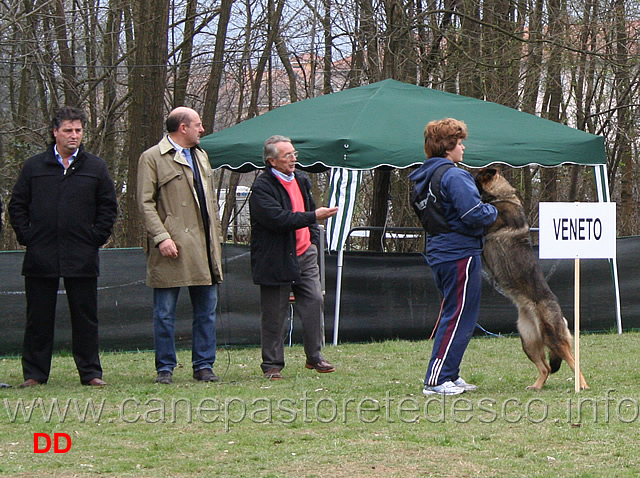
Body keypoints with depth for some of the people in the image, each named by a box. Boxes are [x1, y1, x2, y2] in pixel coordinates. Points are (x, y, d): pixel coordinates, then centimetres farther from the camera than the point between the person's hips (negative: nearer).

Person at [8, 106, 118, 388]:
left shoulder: (96, 168, 8)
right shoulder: (33, 167, 8)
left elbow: (108, 207, 10)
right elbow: (17, 206, 10)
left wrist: (96, 238, 0)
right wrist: (26, 236, 0)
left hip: (82, 258, 0)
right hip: (41, 256, 0)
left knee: (85, 318, 3)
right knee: (38, 319, 4)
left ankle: (90, 372, 9)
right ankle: (34, 373, 9)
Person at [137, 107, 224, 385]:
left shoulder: (201, 157, 20)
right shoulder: (152, 158, -3)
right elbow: (145, 203, -8)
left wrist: (216, 240, 16)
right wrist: (161, 237, -18)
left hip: (204, 249, 6)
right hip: (172, 248, -6)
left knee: (206, 312, 7)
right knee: (165, 314, -1)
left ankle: (204, 366, 14)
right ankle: (165, 368, 6)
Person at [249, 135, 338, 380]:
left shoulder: (301, 180, 13)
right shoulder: (262, 187, -13)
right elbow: (278, 219, -24)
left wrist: (313, 240, 12)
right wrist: (314, 217, -22)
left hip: (304, 255, 6)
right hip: (276, 259, -6)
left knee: (314, 301, 0)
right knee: (274, 314, 0)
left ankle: (314, 357, 13)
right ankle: (272, 365, 9)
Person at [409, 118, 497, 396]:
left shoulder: (423, 178, 14)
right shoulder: (452, 176, -16)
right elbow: (475, 214, -22)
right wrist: (494, 212, -2)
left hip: (440, 253, 10)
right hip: (460, 253, -10)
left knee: (455, 316, 17)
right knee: (458, 318, -5)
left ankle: (449, 376, 20)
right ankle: (436, 381, -6)